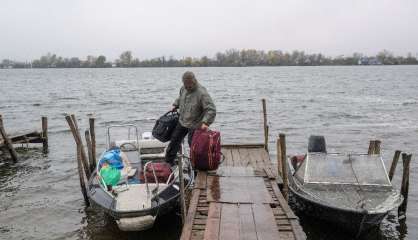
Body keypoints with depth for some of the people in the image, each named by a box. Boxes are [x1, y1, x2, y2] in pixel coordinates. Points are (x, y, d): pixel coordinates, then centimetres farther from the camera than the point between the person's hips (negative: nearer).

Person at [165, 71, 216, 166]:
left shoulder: (202, 93, -26)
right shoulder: (183, 88, -1)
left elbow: (211, 109, -29)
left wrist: (205, 122, -36)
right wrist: (175, 105, 13)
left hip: (194, 125, -8)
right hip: (182, 122, 8)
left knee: (193, 144, 2)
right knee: (175, 139, 16)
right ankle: (168, 161, 32)